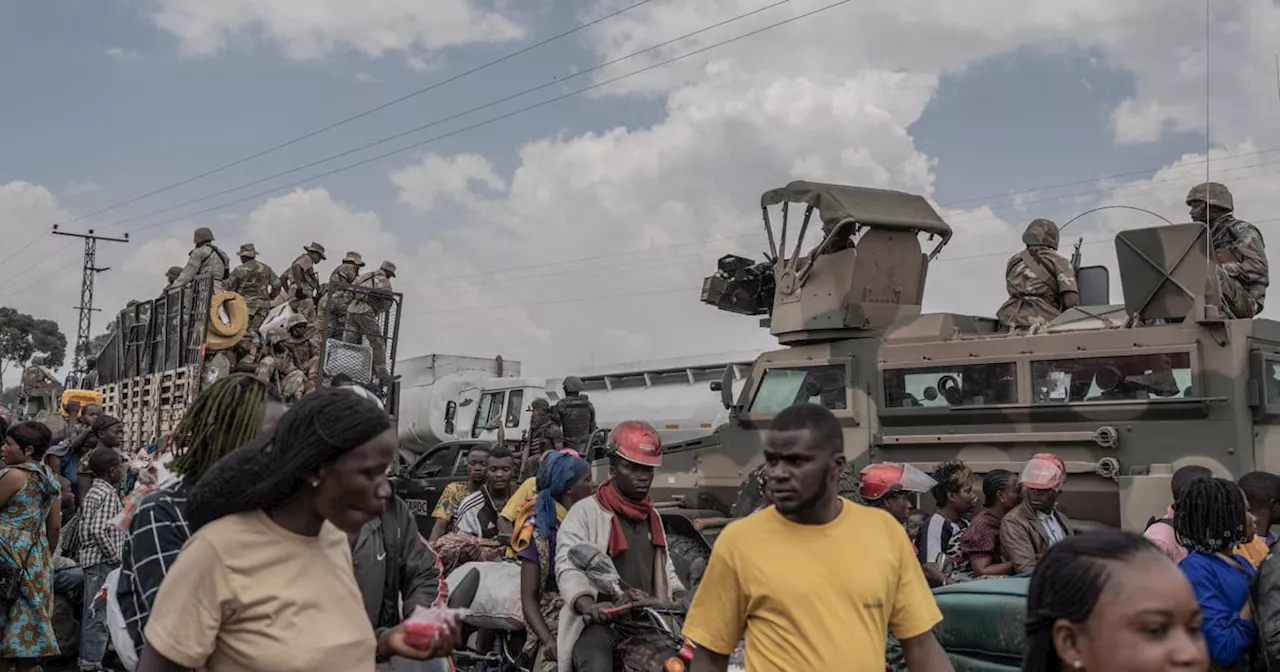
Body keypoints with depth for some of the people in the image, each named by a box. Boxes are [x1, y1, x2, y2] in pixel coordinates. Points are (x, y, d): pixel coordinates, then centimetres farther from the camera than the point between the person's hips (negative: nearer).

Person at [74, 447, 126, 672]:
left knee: (92, 611, 15)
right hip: (102, 561, -10)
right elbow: (99, 530, -24)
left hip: (91, 558, 10)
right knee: (99, 613, -6)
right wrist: (115, 557, -16)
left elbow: (87, 526, 17)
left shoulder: (94, 492, 14)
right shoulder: (109, 494, -15)